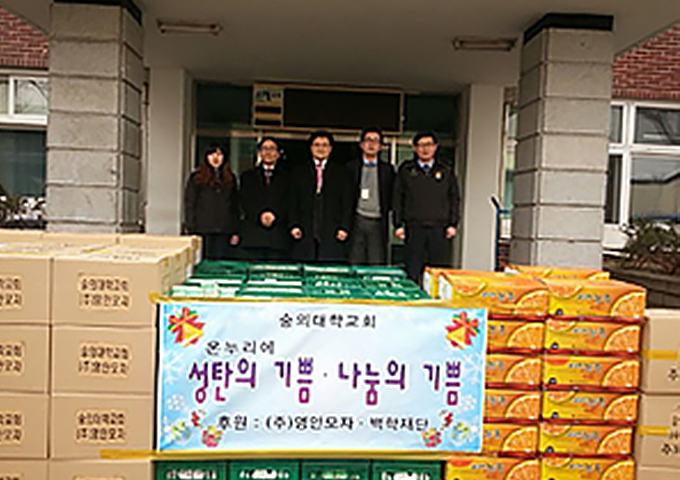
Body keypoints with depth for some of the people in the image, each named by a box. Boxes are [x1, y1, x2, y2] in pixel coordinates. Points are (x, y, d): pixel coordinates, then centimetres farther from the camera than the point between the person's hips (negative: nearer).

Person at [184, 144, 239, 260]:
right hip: (202, 231, -2)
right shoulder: (197, 177, 4)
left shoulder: (230, 179, 13)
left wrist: (235, 232, 10)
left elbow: (235, 206, 14)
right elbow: (189, 204, 1)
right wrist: (191, 230, -6)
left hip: (223, 232, 3)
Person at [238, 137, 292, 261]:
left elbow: (288, 202, 4)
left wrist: (274, 215, -14)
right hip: (254, 235, 1)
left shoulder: (286, 177, 16)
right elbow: (245, 201, 7)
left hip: (278, 236, -1)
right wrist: (260, 215, -10)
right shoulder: (248, 176, 20)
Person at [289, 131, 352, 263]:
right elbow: (293, 203, 11)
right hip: (305, 235, 1)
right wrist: (294, 225, -2)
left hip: (332, 235, 0)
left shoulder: (341, 172, 14)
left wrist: (344, 228, -3)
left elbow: (347, 203, 9)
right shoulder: (299, 172, 16)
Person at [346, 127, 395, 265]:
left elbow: (392, 197, 11)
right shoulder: (351, 167, 9)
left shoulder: (387, 169, 12)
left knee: (377, 265, -3)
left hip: (378, 223, 1)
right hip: (357, 222, 0)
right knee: (355, 266, -1)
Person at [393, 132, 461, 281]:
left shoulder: (446, 171, 12)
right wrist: (398, 224, 0)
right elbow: (397, 198, 8)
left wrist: (452, 224, 4)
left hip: (439, 229, 1)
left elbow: (455, 199, 13)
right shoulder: (406, 170, 8)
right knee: (412, 272, 1)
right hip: (413, 229, -1)